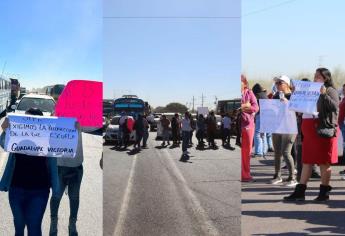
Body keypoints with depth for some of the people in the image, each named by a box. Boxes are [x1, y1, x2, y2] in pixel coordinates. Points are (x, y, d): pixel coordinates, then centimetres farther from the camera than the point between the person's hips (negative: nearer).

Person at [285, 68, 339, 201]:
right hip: (309, 130, 7)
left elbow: (335, 107, -18)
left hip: (324, 130, -7)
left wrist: (324, 94, -26)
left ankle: (324, 192, 12)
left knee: (324, 162, 1)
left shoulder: (330, 91, -4)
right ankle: (300, 192, 10)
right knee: (307, 161, 7)